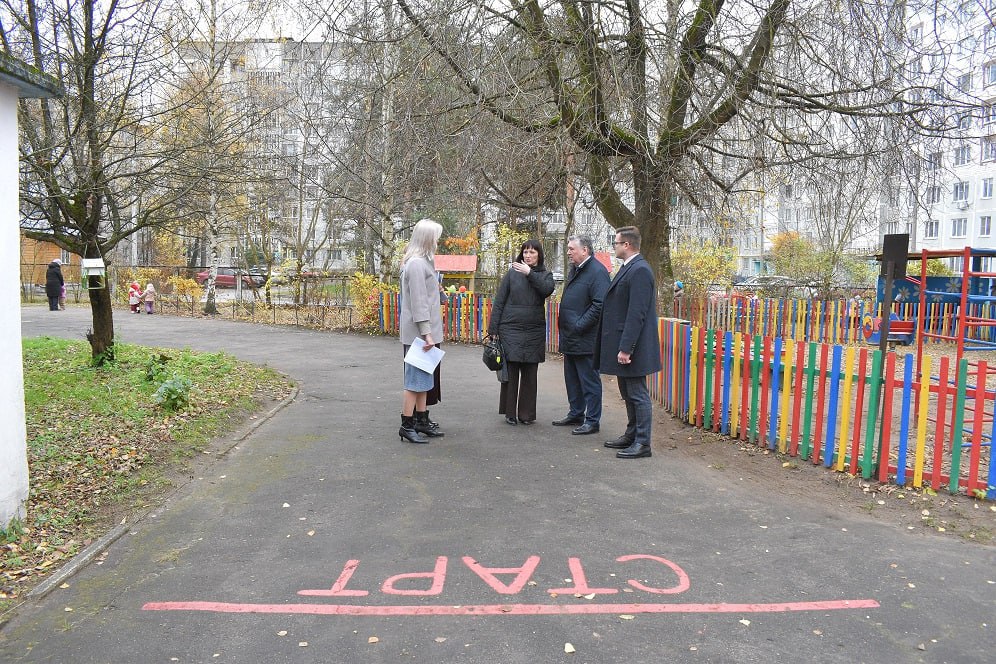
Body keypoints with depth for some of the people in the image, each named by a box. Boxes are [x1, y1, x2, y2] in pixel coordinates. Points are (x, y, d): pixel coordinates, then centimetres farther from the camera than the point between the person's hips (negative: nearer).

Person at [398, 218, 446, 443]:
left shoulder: (422, 261, 15)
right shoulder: (417, 264, -16)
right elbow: (418, 302, -20)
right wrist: (426, 333, -21)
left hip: (425, 331, 10)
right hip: (419, 332, -10)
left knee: (424, 378, 15)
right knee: (416, 379, -4)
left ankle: (422, 420, 23)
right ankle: (407, 426, 3)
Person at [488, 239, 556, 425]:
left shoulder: (545, 275, 9)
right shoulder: (512, 273, 4)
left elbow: (548, 290, -15)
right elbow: (499, 301, 2)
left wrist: (530, 273, -15)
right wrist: (493, 329, -3)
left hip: (534, 331, 2)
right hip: (511, 329, -1)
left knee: (530, 373, 6)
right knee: (511, 371, 1)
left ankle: (526, 413, 15)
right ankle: (509, 413, 12)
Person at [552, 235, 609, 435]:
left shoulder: (597, 272, -16)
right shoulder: (574, 269, 14)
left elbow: (599, 305, -22)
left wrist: (579, 325, -20)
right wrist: (564, 327, 15)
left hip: (584, 339, -10)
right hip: (570, 337, 10)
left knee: (589, 381, 0)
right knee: (572, 379, 19)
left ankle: (592, 421, 9)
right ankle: (576, 414, 32)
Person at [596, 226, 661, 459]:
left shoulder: (639, 270, -18)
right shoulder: (628, 268, 14)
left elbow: (636, 314, -23)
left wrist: (626, 348, -24)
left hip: (632, 346, -10)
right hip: (622, 344, 10)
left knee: (638, 394, -2)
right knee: (628, 394, 18)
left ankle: (642, 443, 7)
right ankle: (631, 435, 29)